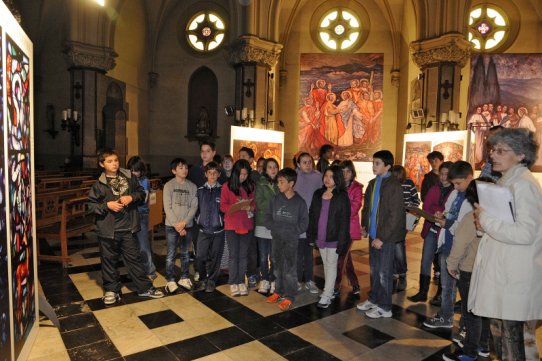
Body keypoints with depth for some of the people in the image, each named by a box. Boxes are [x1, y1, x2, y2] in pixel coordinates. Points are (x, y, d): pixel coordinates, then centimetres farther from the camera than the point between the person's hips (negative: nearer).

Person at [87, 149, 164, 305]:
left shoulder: (129, 178, 3)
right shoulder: (99, 184, -4)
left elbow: (141, 193, 11)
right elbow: (90, 205, -2)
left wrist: (132, 197, -8)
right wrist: (107, 205, -16)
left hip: (128, 228, 2)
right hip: (108, 229, -1)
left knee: (134, 257, 11)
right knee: (109, 260, 10)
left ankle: (145, 288, 21)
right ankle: (111, 290, 28)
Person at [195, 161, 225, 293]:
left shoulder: (223, 190, 0)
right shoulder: (200, 190, 5)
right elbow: (196, 208, 10)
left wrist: (223, 222, -4)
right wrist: (198, 221, 4)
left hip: (218, 230, -1)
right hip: (203, 229, 1)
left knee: (215, 257, 6)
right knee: (200, 257, -2)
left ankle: (211, 280, 24)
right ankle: (203, 278, 23)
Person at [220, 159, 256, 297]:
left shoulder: (250, 186, 6)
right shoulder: (227, 186, -4)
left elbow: (254, 203, 12)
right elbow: (223, 206, -6)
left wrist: (251, 207, -11)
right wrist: (237, 207, -22)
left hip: (247, 225, 3)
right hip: (231, 225, -3)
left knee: (243, 255, 10)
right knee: (233, 255, 3)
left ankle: (241, 282, 20)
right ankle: (233, 283, 14)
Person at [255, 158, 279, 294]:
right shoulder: (260, 184, 2)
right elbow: (260, 204, -7)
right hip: (262, 224, 0)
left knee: (274, 256, 4)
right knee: (263, 256, 7)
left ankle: (273, 281, 19)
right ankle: (265, 280, 23)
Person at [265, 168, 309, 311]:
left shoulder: (299, 202, -6)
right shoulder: (276, 199, 2)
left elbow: (304, 223, -5)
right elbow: (268, 216, 7)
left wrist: (289, 230, -15)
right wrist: (274, 227, -9)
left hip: (291, 240, -4)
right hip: (276, 238, 4)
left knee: (289, 269, -2)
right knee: (278, 267, 14)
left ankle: (289, 297, 10)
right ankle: (279, 291, 29)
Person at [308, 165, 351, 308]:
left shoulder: (342, 197, -9)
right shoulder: (318, 194, 6)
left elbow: (344, 221, -11)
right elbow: (311, 215, 8)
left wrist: (342, 241, -15)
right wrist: (310, 235, 5)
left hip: (333, 237, -5)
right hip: (320, 236, 5)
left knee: (331, 264, 2)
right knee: (326, 264, 15)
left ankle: (327, 296, 8)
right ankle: (329, 291, 27)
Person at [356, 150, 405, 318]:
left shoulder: (394, 186, -14)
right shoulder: (372, 183, 7)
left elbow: (395, 215, -17)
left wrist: (382, 237, -17)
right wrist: (365, 226, 6)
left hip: (386, 237, -6)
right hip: (373, 235, 6)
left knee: (384, 273, 4)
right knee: (374, 270, 18)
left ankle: (385, 307, 19)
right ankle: (373, 299, 34)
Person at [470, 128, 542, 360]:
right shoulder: (507, 182, 14)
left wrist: (486, 218, -17)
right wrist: (485, 224, 5)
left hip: (515, 279, -9)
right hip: (500, 272, 9)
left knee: (511, 335, 3)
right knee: (500, 328, 19)